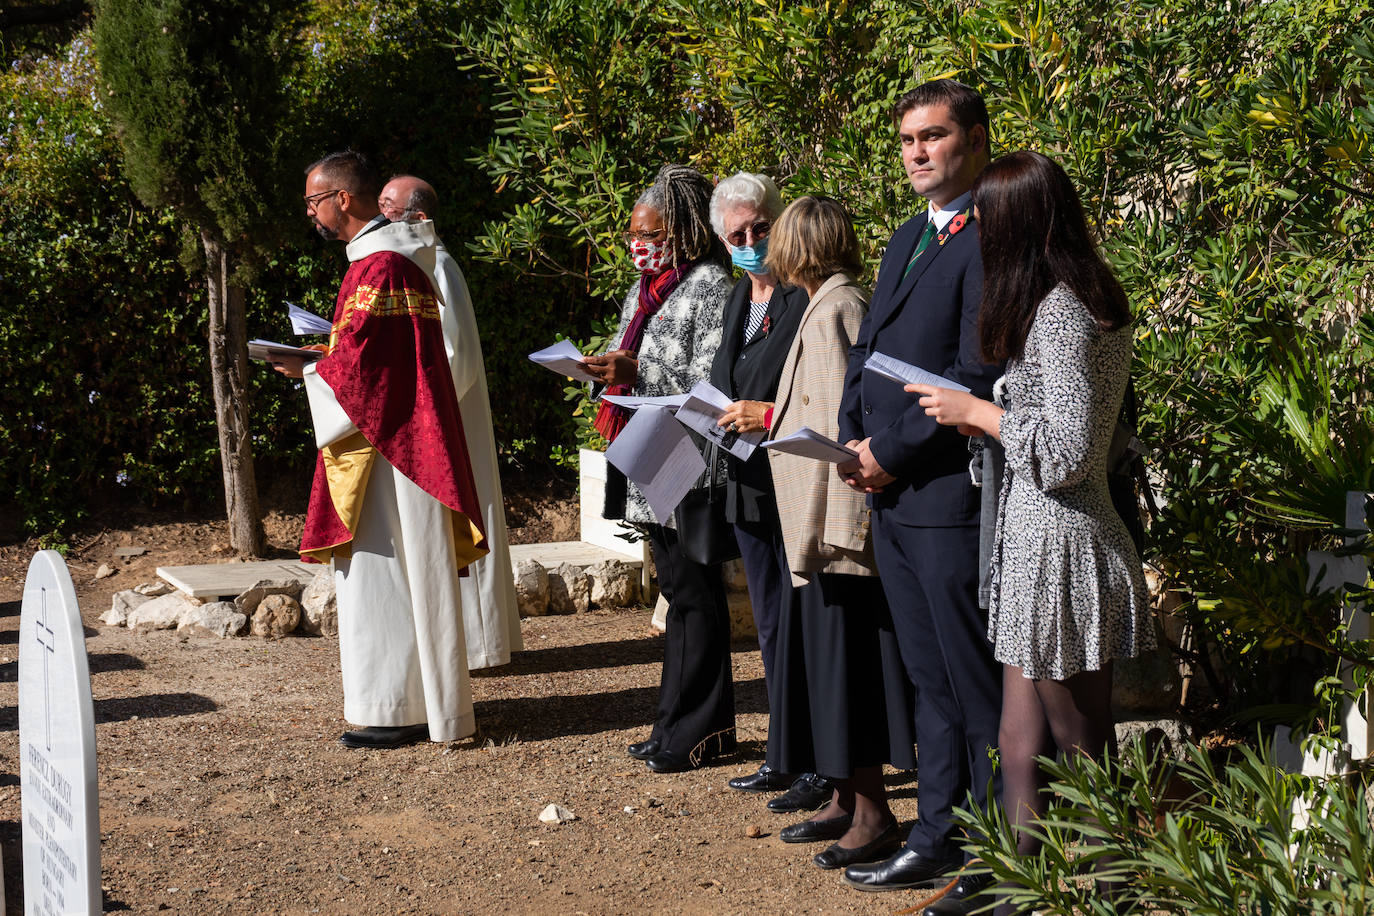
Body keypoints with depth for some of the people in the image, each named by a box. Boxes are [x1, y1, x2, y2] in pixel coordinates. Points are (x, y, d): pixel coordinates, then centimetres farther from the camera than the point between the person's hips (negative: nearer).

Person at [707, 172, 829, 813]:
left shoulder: (810, 298, -13)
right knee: (771, 628, 15)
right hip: (750, 484, 9)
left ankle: (822, 766, 3)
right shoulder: (739, 298, 15)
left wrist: (769, 415, -22)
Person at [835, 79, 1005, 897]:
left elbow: (978, 375, -20)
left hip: (952, 496, -9)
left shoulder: (992, 241, -13)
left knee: (978, 690, -1)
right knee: (931, 681, 16)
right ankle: (938, 839, 26)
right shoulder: (907, 241, 17)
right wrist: (854, 443, 5)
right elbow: (867, 349, 21)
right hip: (890, 496, 9)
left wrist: (893, 451, -14)